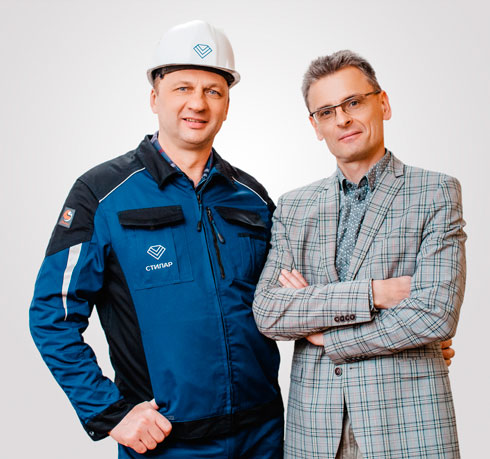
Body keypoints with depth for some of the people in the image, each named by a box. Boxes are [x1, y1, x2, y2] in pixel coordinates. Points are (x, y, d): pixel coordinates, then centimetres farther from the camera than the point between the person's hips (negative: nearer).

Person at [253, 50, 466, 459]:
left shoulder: (437, 193, -3)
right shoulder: (293, 208, 6)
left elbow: (435, 316, -13)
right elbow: (267, 313, -5)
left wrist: (327, 335, -8)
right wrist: (369, 294, -15)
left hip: (407, 425, -2)